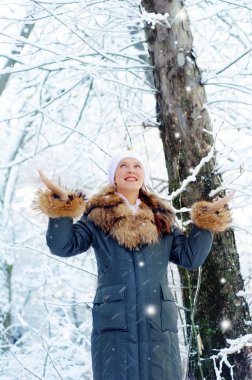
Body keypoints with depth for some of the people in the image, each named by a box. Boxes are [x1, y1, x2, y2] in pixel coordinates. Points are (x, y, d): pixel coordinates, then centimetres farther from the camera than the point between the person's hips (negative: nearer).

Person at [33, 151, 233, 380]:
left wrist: (208, 218, 7)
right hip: (115, 322, -2)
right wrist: (61, 205, -12)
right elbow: (64, 245, 0)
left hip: (159, 324, 3)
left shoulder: (162, 218, 18)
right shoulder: (97, 215, 10)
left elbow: (190, 256, 14)